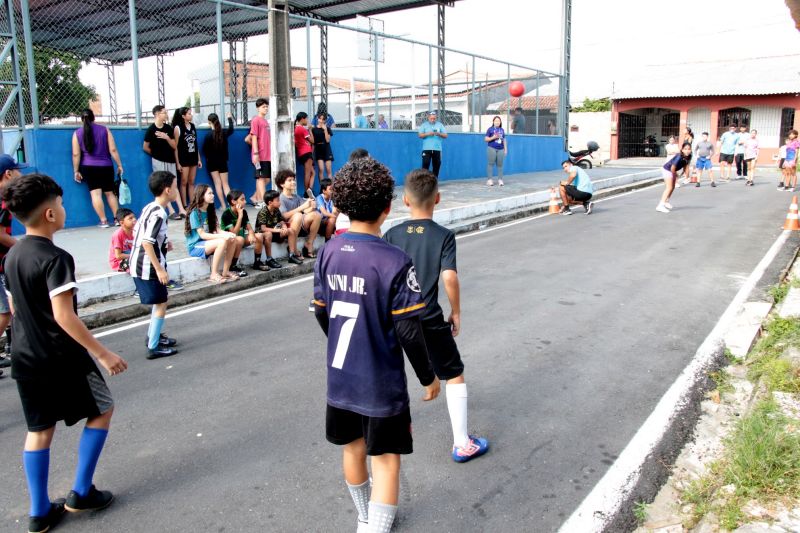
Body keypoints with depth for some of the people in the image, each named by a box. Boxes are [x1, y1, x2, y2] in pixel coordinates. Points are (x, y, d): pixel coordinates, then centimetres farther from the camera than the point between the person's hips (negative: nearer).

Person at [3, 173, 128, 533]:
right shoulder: (55, 258, -20)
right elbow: (64, 316, -25)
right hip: (61, 358, -8)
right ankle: (81, 492, 14)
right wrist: (101, 353, -22)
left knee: (39, 429, 14)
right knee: (102, 410, 11)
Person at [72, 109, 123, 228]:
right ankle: (117, 219, 9)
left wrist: (76, 171, 4)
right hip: (106, 167, 1)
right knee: (110, 193, 11)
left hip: (88, 168, -1)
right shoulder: (104, 129, 1)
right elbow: (113, 150, -2)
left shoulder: (77, 133, 1)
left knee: (95, 193, -4)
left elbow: (76, 154, -2)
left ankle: (103, 221, -9)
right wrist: (119, 165, 3)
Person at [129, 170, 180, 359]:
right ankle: (153, 347, 4)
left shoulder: (149, 207, 9)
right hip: (148, 266, -10)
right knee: (161, 304, -1)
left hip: (139, 264, 10)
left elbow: (137, 231, 18)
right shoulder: (158, 213, -21)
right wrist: (159, 269, -24)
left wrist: (163, 243, 16)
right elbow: (146, 242, -27)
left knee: (162, 299, 22)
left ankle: (153, 335, 34)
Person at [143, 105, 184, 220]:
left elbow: (174, 146, 3)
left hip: (170, 161, 5)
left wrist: (167, 138, -14)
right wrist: (156, 154, 8)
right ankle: (171, 212, 0)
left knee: (174, 186, 4)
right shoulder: (151, 129, -9)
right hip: (159, 161, -4)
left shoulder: (168, 128, 5)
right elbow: (145, 147, -3)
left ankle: (182, 210, 2)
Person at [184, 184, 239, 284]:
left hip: (207, 242, 8)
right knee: (222, 241, -31)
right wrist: (222, 236, -26)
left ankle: (225, 272, -7)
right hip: (195, 246, -8)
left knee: (233, 239, -13)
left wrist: (228, 234, -18)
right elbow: (202, 235, -20)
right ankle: (214, 274, -23)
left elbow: (216, 230, 3)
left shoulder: (210, 210, 10)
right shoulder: (195, 213, -15)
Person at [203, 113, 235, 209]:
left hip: (212, 162, -3)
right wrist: (230, 119, 35)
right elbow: (231, 129, 20)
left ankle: (223, 205, -2)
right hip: (223, 161, 3)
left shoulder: (209, 135, -14)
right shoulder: (224, 133, -3)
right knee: (225, 183, 8)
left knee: (217, 183, 2)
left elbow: (205, 150, -11)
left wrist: (208, 157, 10)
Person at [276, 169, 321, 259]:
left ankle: (309, 246, -6)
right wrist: (302, 207, -26)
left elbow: (306, 211, 2)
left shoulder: (296, 197, 13)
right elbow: (285, 216, -22)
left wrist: (311, 207, -21)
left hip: (300, 227, 7)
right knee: (298, 215, -33)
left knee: (317, 214, -8)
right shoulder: (281, 198, -8)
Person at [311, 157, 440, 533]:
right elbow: (408, 332, -19)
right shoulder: (395, 262, -23)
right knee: (386, 461, 10)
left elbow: (321, 313, 5)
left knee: (352, 450, 24)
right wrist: (428, 377, -4)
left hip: (340, 377, 6)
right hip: (382, 383, -6)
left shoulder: (329, 253, -6)